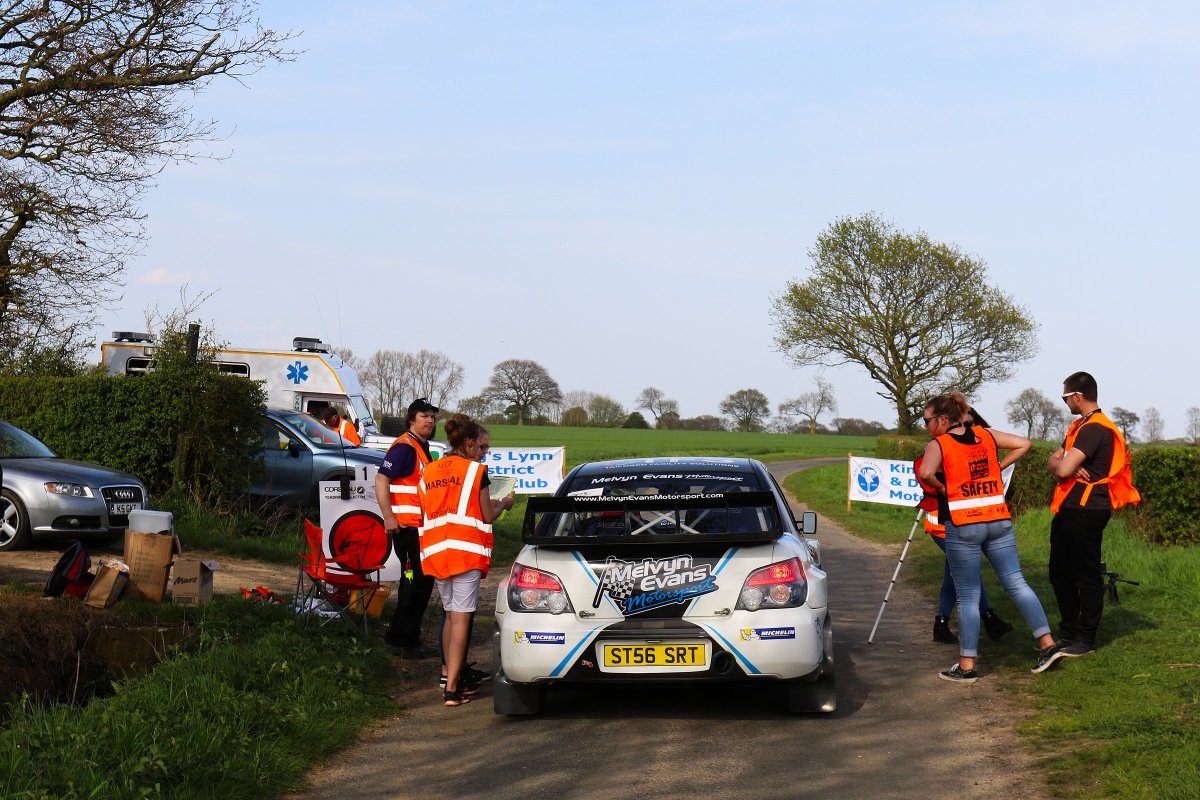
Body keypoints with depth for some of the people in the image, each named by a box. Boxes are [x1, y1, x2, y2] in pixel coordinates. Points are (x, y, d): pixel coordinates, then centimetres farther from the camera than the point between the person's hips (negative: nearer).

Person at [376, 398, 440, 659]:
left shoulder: (423, 448, 17)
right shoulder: (404, 446, -13)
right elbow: (381, 480, -21)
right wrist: (388, 517, -26)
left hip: (420, 527, 10)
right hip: (406, 526, -10)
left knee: (423, 581, 13)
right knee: (415, 583, -9)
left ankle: (410, 639, 21)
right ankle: (399, 639, -2)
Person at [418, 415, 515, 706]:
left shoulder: (429, 472, 12)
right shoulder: (475, 470, -6)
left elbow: (427, 515, 15)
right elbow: (488, 516, -4)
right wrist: (503, 503, 17)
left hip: (436, 551, 6)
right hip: (466, 551, -6)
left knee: (451, 615, 18)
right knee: (461, 618, -6)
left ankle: (452, 678, 23)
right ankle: (452, 688, -11)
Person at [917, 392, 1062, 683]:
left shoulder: (937, 445, -6)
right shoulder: (986, 435, 10)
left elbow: (925, 473, -25)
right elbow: (1024, 444, 13)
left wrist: (940, 488, -6)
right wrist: (998, 467, 13)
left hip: (962, 526, -5)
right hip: (999, 520, 5)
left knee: (968, 596, 0)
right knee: (1016, 583, 10)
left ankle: (967, 665, 4)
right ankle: (1048, 644, 7)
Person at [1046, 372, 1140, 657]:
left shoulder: (1095, 429, -16)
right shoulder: (1079, 426, 19)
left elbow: (1063, 469, -24)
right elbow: (1052, 464, 13)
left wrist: (1061, 464, -1)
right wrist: (1064, 465, -8)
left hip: (1086, 512, -11)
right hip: (1069, 510, 11)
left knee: (1086, 576, -3)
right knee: (1060, 572, 16)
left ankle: (1086, 640, 3)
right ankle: (1068, 632, 26)